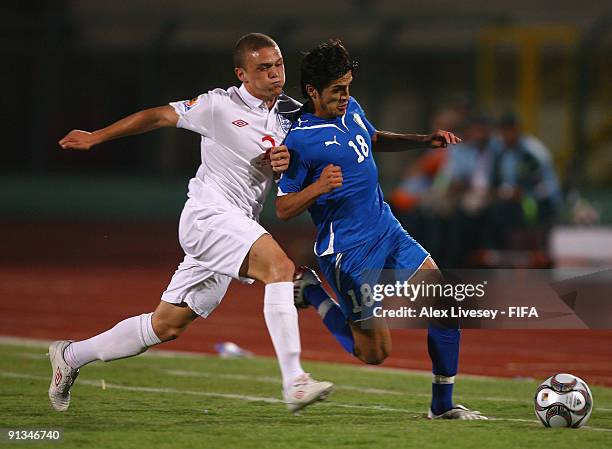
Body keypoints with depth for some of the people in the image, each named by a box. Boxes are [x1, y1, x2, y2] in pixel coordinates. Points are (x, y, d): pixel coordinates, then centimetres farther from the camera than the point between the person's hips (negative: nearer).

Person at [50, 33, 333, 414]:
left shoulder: (288, 116, 12)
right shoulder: (221, 105, -5)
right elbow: (158, 116, 6)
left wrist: (285, 164, -6)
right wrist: (96, 137, 13)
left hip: (238, 225, 7)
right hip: (209, 214, -7)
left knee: (167, 325, 11)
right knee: (280, 266, -30)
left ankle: (72, 356, 28)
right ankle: (294, 383, -38)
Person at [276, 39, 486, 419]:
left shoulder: (351, 109, 6)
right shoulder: (299, 139, -16)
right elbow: (283, 209, -13)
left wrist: (425, 141, 16)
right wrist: (318, 188, -32)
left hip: (388, 231, 8)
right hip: (349, 252, -7)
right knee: (375, 352, -2)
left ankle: (443, 405, 7)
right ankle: (310, 291, 17)